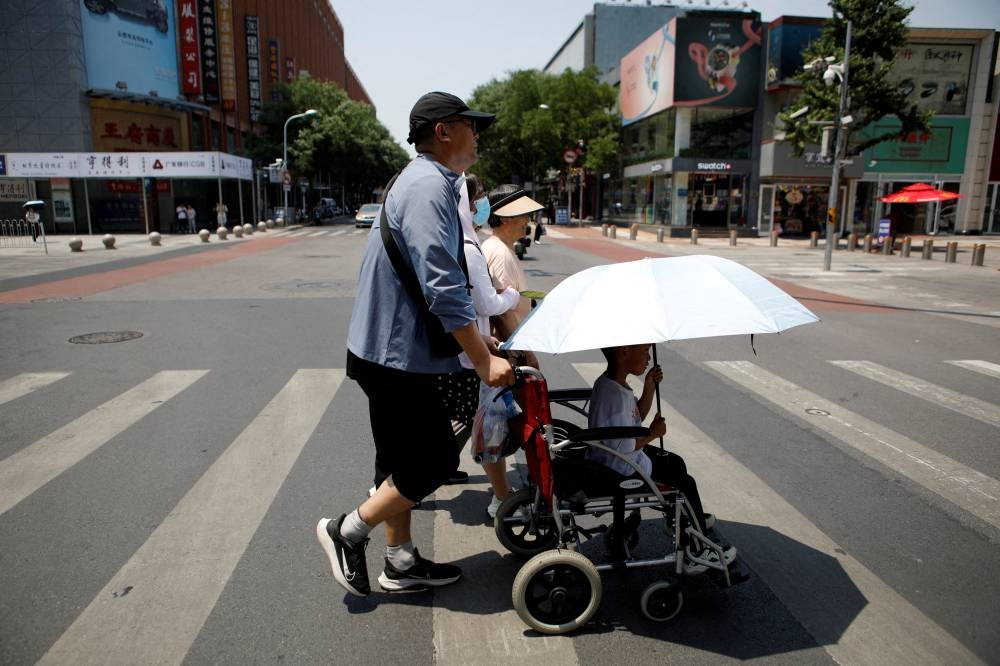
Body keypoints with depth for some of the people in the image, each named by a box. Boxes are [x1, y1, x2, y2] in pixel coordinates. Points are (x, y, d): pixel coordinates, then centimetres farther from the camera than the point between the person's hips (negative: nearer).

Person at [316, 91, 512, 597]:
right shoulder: (428, 187, -18)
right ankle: (347, 531, 14)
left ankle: (400, 563, 30)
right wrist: (484, 361, -21)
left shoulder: (426, 183, 16)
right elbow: (443, 289, -26)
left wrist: (480, 338, 24)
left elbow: (446, 278, 22)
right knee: (435, 460, 0)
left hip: (391, 351, 11)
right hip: (397, 353, -11)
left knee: (403, 460, 16)